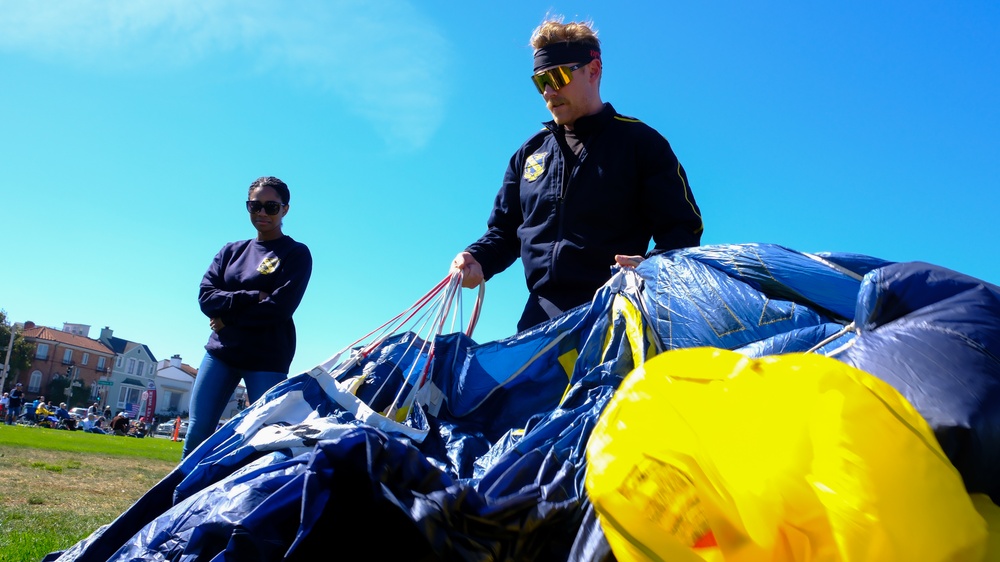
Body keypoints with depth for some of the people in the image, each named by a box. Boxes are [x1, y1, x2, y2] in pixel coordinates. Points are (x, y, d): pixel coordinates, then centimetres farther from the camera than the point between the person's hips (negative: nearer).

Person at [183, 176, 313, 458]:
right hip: (221, 350, 5)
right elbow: (206, 296, 1)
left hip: (267, 359, -4)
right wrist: (251, 297, -13)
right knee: (196, 433, 5)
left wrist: (228, 318, -8)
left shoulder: (296, 253, -1)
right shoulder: (231, 251, 13)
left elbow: (279, 308, -12)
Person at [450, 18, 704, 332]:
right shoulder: (529, 153, 20)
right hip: (541, 316, 4)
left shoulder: (640, 142, 5)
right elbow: (504, 231, 25)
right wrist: (478, 260, 2)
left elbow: (682, 230, 1)